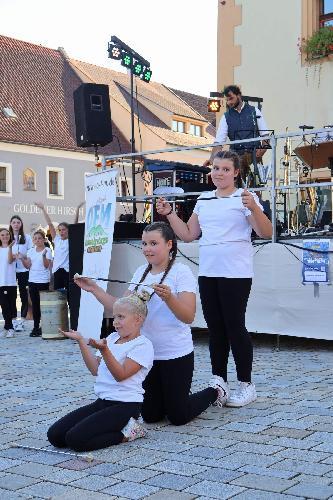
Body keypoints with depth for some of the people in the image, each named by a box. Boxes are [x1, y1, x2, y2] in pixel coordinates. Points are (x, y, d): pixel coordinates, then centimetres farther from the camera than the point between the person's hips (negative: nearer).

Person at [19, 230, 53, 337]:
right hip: (32, 281, 5)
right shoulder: (31, 251, 9)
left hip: (43, 281, -5)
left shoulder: (47, 250, -5)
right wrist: (22, 259, -13)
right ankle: (36, 327, 15)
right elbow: (28, 266, 4)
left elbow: (47, 266, -13)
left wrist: (44, 256, -29)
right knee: (35, 304, 8)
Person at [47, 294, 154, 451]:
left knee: (76, 439, -24)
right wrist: (81, 341, 6)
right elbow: (96, 370, 12)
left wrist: (104, 350, -29)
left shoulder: (143, 345, -9)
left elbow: (121, 375, -17)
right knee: (54, 435, -4)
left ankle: (125, 432, -4)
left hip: (124, 405, -8)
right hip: (102, 401, 8)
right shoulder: (112, 338, 15)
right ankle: (116, 427, 6)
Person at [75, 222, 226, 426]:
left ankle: (215, 392, 27)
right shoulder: (141, 272, 6)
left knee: (178, 416, 2)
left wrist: (168, 297, -36)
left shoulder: (181, 271, -12)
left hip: (175, 354, -6)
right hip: (147, 354, 6)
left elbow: (188, 317, -19)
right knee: (150, 415, 9)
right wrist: (95, 289, -1)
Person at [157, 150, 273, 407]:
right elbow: (188, 234, 18)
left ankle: (246, 385, 9)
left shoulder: (245, 197, -4)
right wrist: (169, 213, 10)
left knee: (234, 326, -4)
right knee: (215, 328, 10)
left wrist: (253, 208, -27)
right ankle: (219, 382, 19)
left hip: (235, 273, -6)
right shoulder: (204, 200, 14)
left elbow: (266, 233, -12)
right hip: (207, 272, 6)